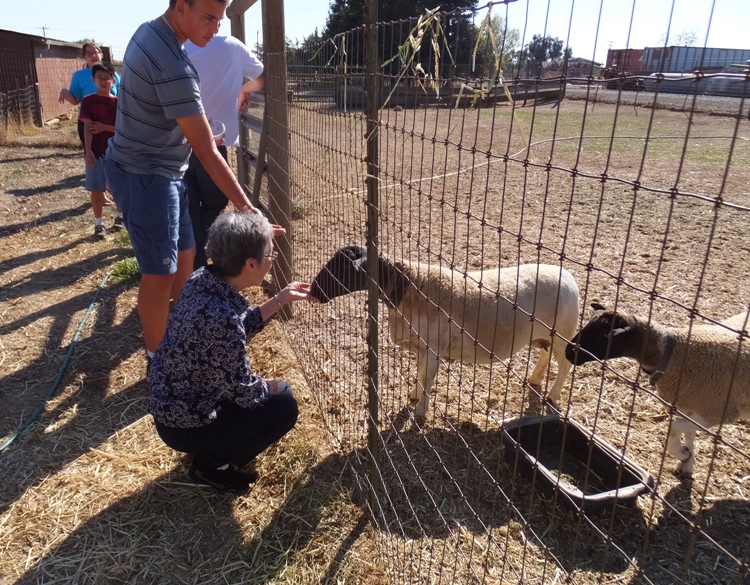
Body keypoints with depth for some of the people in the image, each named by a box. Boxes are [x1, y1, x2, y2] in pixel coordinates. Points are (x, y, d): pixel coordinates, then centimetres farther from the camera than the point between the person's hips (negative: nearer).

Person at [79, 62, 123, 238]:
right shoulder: (88, 100, -2)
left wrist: (104, 127, -15)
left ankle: (120, 216, 28)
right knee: (97, 189, 3)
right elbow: (87, 126, -9)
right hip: (95, 151, -1)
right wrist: (88, 150, -17)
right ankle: (99, 223, 12)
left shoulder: (118, 102, 2)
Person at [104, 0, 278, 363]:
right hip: (145, 177, -10)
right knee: (160, 273, -4)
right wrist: (247, 209, -28)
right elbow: (207, 154, -29)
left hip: (160, 171, 10)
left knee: (184, 254, 18)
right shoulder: (173, 67, -27)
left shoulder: (149, 32, 3)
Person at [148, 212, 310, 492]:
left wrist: (281, 299, 3)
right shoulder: (221, 317, -35)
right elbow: (246, 393, -22)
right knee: (285, 405, -3)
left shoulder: (202, 278, -10)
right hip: (184, 424, -8)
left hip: (169, 400, 8)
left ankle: (211, 450, 21)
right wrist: (275, 387, -2)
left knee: (269, 387, 18)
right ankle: (213, 465, 8)